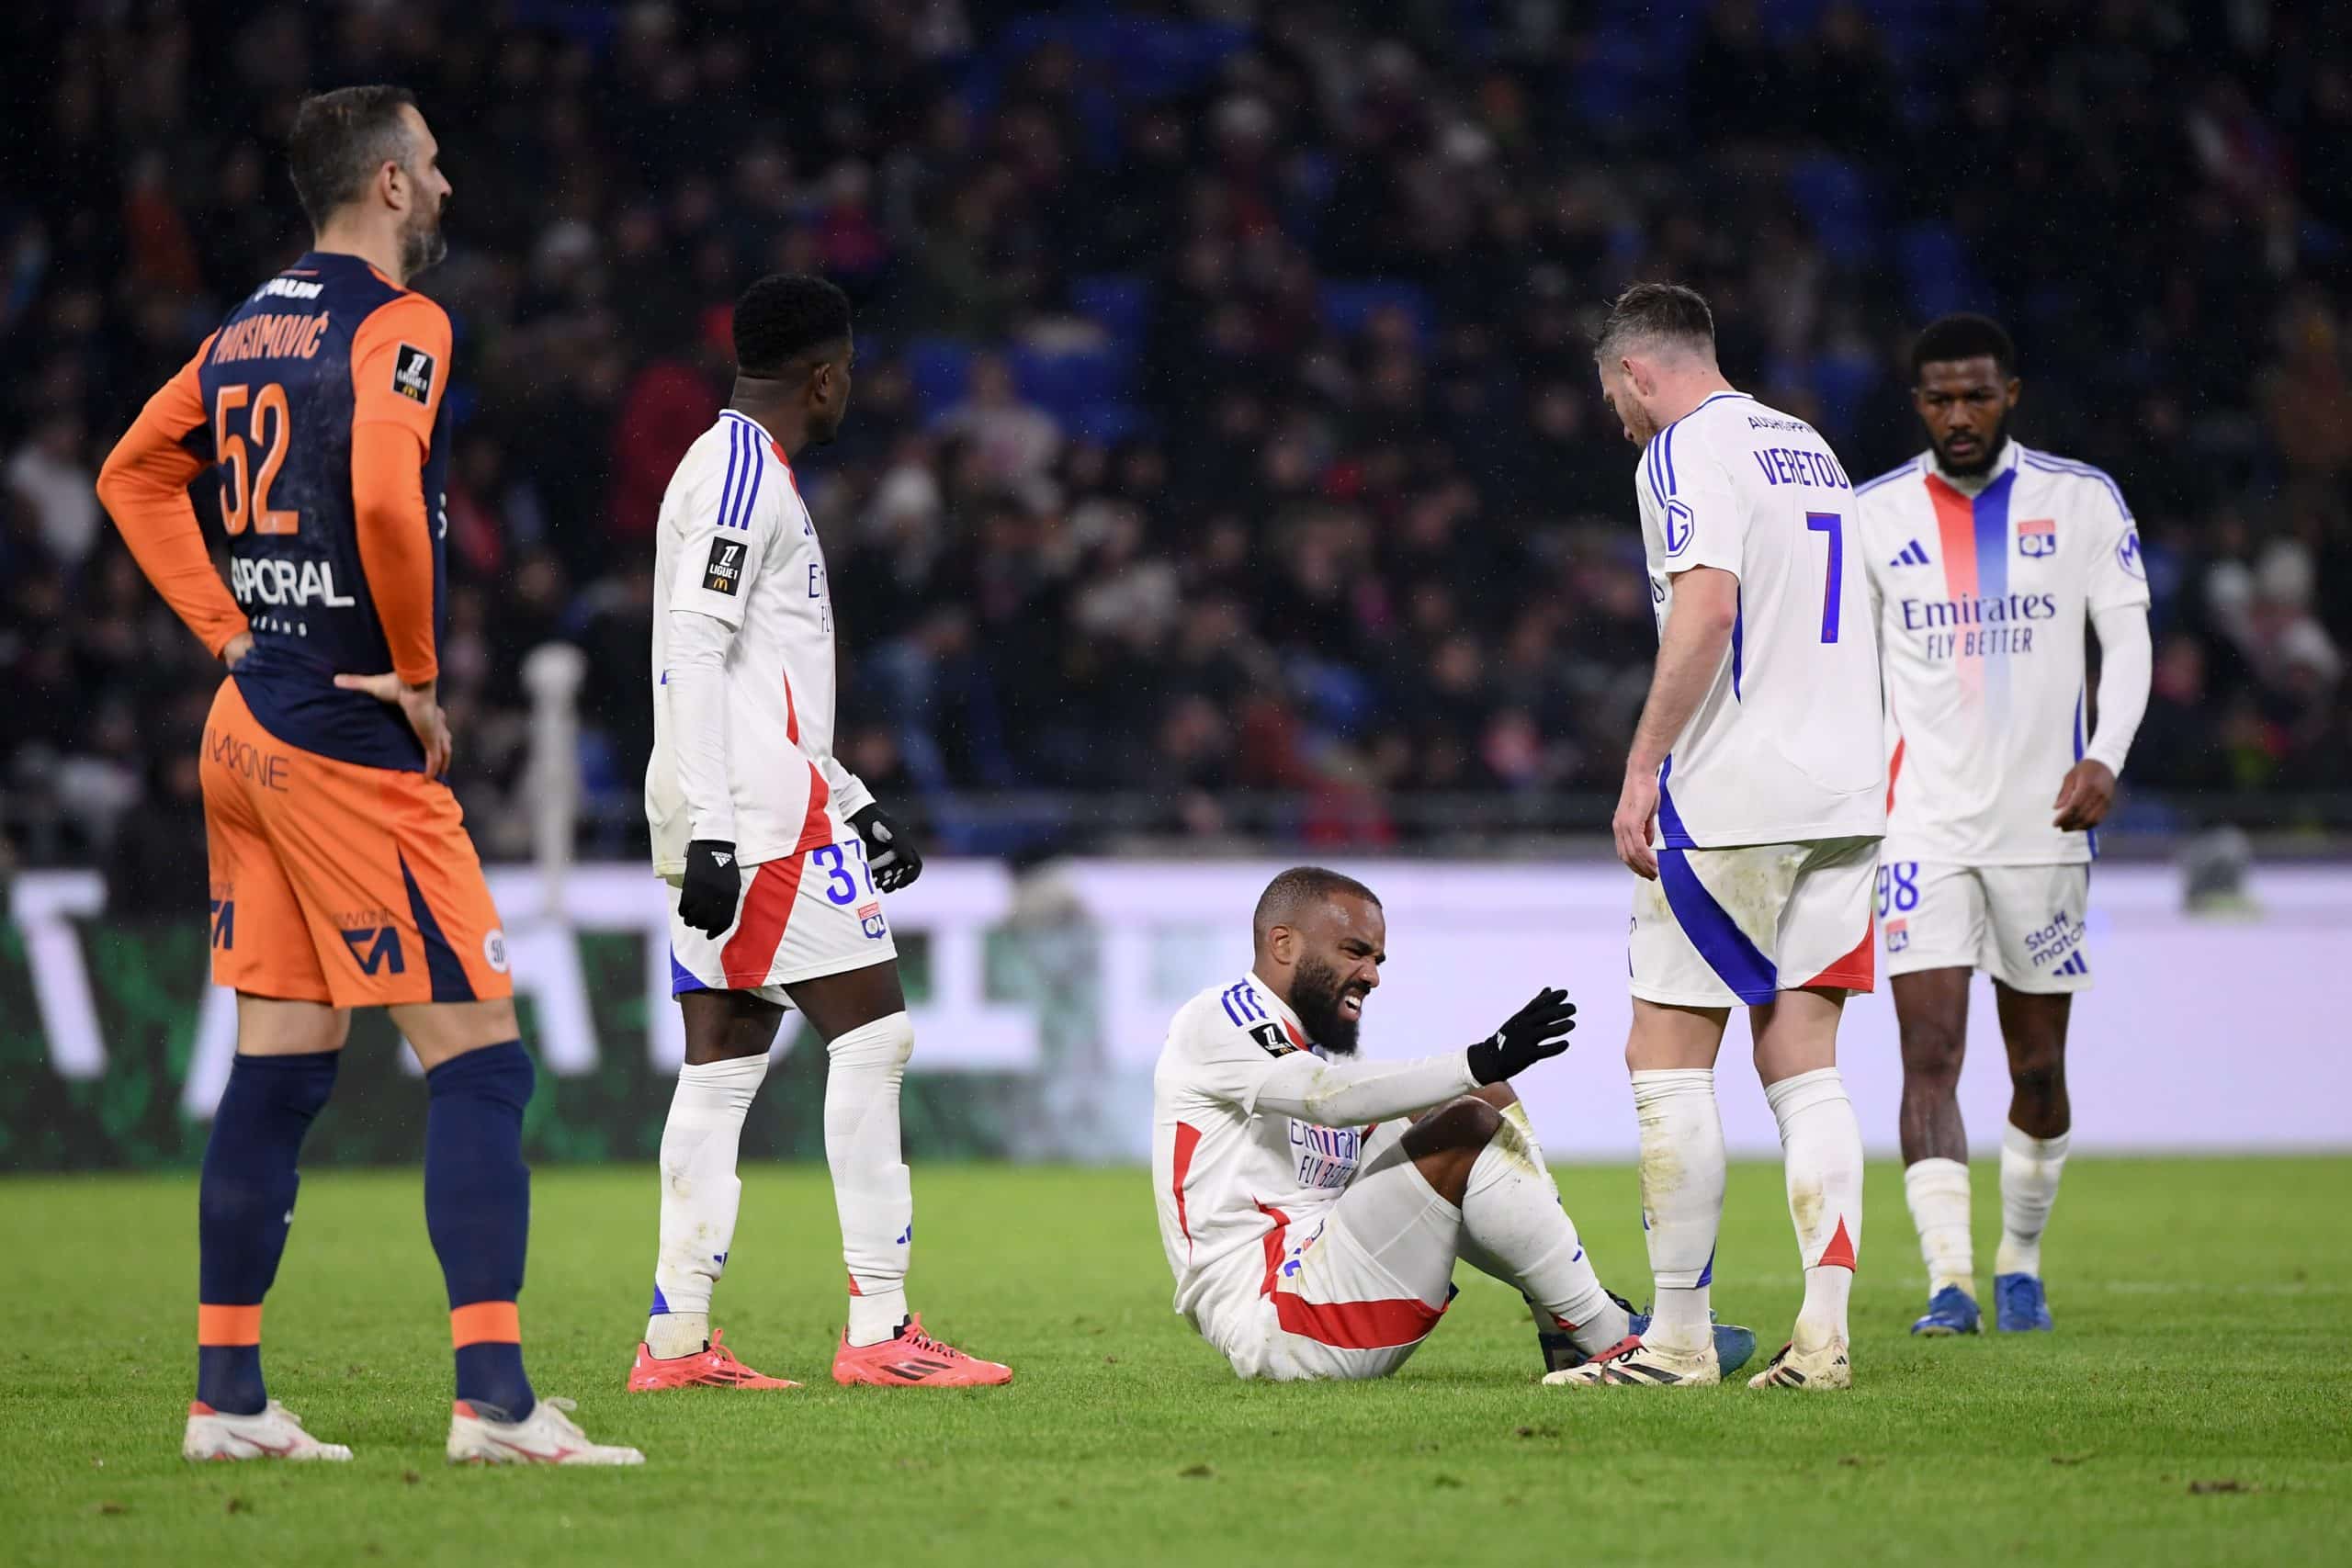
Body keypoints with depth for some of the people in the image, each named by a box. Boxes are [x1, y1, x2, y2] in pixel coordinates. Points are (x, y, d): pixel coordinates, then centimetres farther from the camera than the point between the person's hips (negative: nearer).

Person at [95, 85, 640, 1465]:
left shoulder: (252, 326, 14)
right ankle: (494, 1399, -12)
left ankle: (228, 1397, 14)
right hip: (350, 741, -9)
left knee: (282, 1064, 12)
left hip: (249, 722, 9)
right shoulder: (399, 325, -12)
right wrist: (419, 676, -14)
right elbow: (385, 498, -27)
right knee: (478, 1057, -7)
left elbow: (136, 472, 24)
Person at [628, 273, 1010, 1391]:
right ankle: (880, 1331, -9)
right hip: (761, 816, -10)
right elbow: (695, 654, -18)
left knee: (722, 1064, 7)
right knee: (872, 1036, -8)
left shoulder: (741, 466, 22)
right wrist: (710, 833, -23)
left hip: (729, 827, 10)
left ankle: (676, 1340, 4)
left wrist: (854, 807, 28)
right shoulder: (743, 469, -9)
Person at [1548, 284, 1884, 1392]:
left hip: (1732, 801, -8)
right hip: (1843, 792, 8)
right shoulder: (1807, 447, 19)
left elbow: (1708, 604, -21)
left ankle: (1679, 1337, -1)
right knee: (1802, 1065, 6)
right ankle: (1823, 1331, -3)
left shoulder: (1687, 450, -7)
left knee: (1667, 1057, -1)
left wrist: (1642, 768, -19)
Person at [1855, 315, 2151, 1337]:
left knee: (2039, 1063, 8)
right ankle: (1949, 1281, -19)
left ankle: (2020, 1262, 27)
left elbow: (2127, 638, 1)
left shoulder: (2081, 500, 2)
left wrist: (2104, 757, -15)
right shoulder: (1873, 515, 4)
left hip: (2044, 824, 0)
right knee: (1930, 1051, -14)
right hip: (1923, 823, 0)